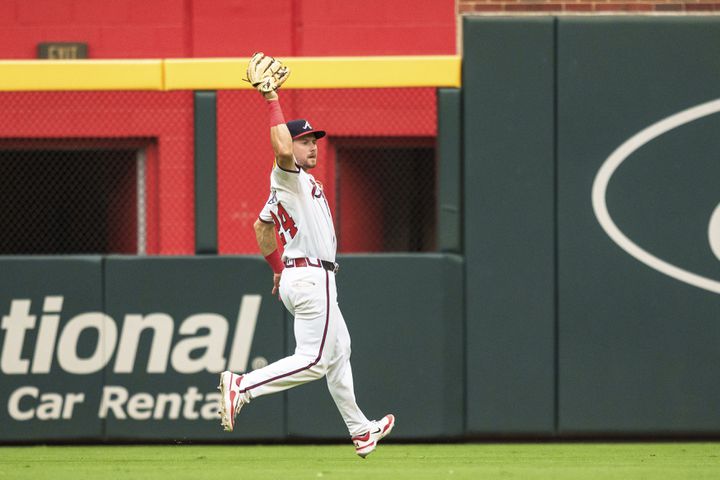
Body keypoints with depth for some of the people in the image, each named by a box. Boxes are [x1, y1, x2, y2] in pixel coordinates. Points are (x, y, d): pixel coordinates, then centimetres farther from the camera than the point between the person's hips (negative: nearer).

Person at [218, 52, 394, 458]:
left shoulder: (285, 187, 18)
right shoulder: (288, 177, -12)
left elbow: (262, 225, 28)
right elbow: (282, 150, -34)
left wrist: (277, 268, 33)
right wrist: (273, 101, -29)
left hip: (295, 277, 11)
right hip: (311, 278, -11)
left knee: (339, 349, 19)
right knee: (312, 360, -14)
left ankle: (360, 431, 27)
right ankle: (242, 386, -21)